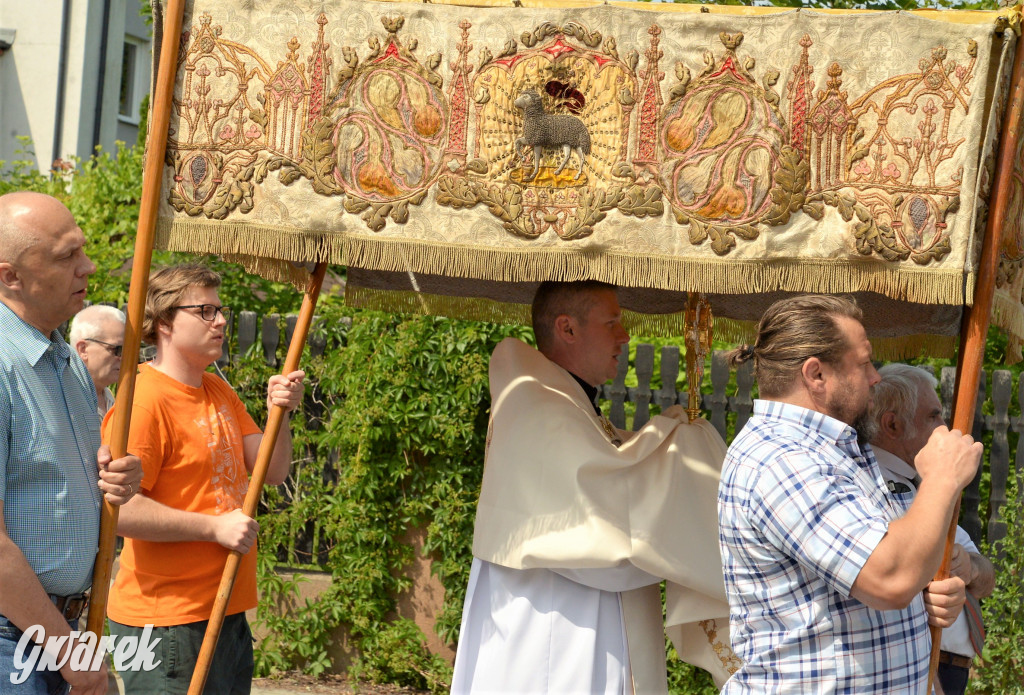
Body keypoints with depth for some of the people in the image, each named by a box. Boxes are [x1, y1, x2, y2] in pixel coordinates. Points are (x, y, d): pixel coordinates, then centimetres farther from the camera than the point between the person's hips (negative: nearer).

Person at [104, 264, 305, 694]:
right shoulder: (144, 399, -14)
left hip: (226, 611, 9)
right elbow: (119, 508, -22)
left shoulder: (219, 391, 14)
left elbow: (271, 472, 12)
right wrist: (215, 527, -18)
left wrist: (279, 413, -6)